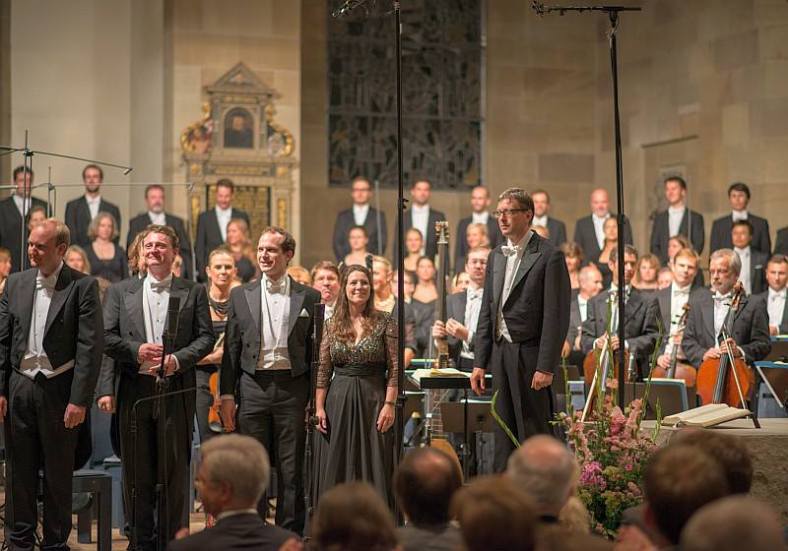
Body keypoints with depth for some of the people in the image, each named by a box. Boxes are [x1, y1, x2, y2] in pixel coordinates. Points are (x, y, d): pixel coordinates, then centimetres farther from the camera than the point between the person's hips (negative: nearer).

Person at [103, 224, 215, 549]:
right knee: (136, 470, 6)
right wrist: (137, 350, -13)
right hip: (134, 390, 1)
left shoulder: (194, 292, 8)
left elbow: (206, 337, 2)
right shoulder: (120, 291, 11)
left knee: (176, 468, 2)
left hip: (176, 390, -1)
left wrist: (178, 359, -13)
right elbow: (107, 337, 4)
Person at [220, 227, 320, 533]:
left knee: (292, 470, 4)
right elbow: (231, 348, 7)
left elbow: (315, 350, 5)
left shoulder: (309, 297, 5)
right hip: (253, 387, 1)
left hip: (293, 389, -1)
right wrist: (227, 395, 1)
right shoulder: (241, 296, 8)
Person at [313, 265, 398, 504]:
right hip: (338, 402, 2)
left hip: (373, 401, -2)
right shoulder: (332, 325, 7)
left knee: (373, 468, -1)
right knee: (337, 469, 4)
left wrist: (389, 404, -10)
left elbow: (394, 369, -2)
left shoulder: (385, 323, 1)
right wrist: (319, 407, 0)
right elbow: (323, 370, 7)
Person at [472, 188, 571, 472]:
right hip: (500, 353, 7)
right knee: (504, 437, 10)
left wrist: (546, 367, -16)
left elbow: (556, 316, -11)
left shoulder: (549, 256, -7)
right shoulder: (496, 256, 15)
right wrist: (480, 363, 11)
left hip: (529, 355, -7)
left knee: (534, 434, -4)